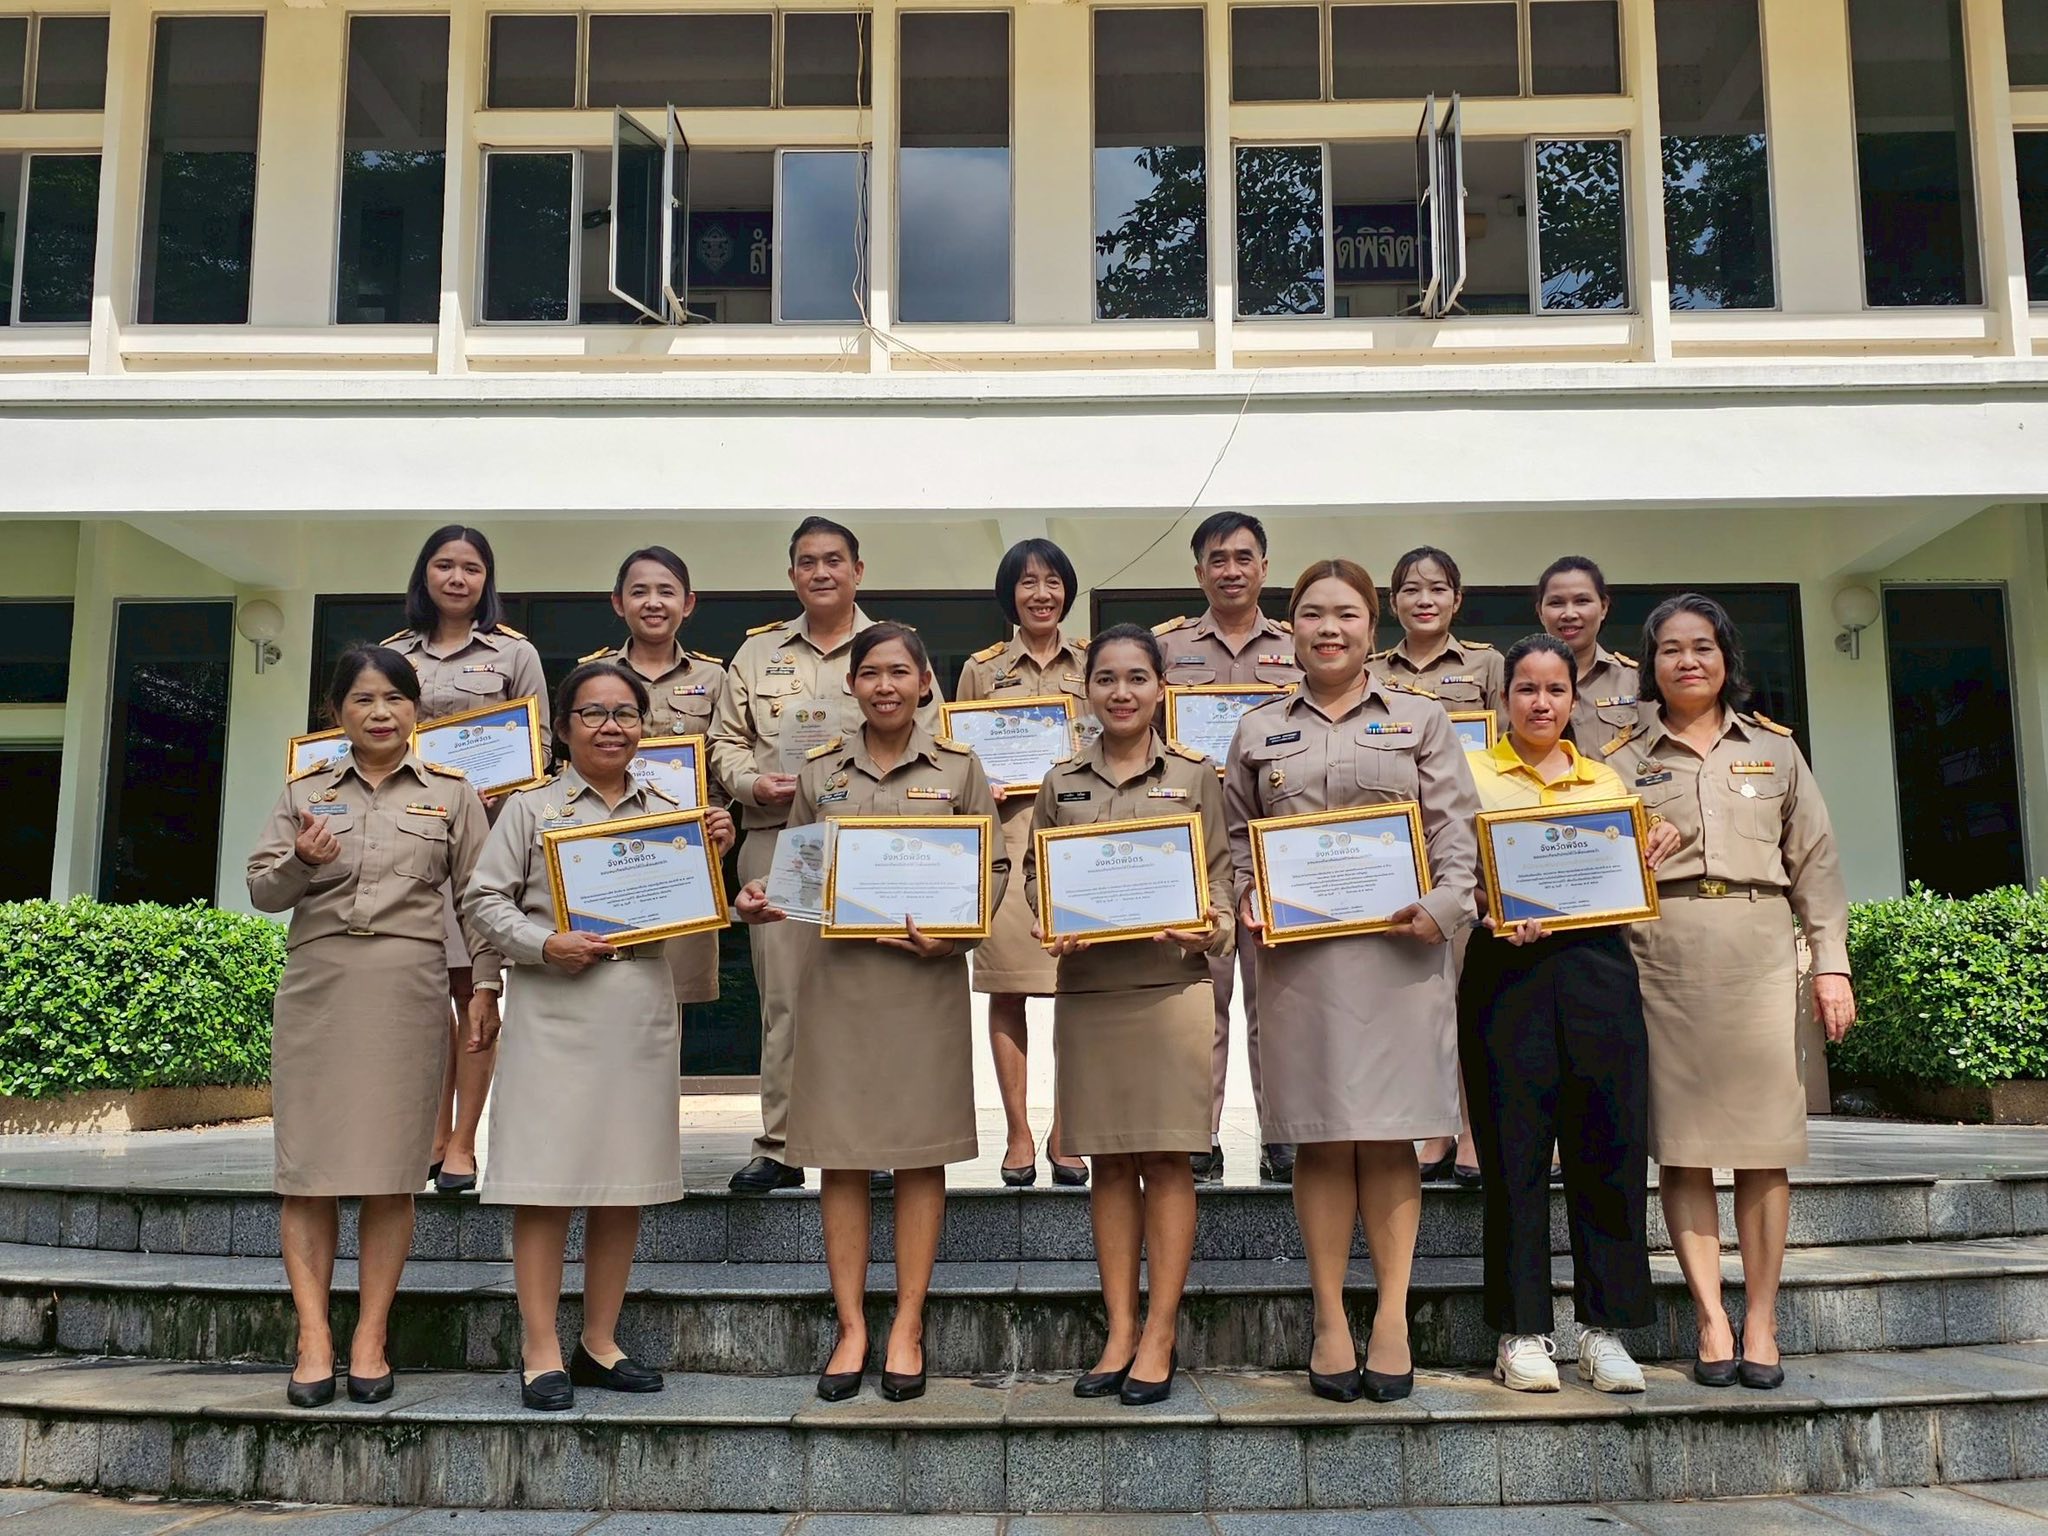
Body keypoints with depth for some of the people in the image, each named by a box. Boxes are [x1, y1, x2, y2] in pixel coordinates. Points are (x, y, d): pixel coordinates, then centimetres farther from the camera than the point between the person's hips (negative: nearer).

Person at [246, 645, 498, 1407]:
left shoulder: (452, 793, 8)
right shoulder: (305, 790, 10)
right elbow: (262, 892, 7)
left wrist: (485, 981, -3)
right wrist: (300, 863, -14)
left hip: (406, 992, -1)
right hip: (316, 985, 1)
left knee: (390, 1171, 1)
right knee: (309, 1166, -1)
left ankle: (371, 1338, 8)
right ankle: (313, 1339, 5)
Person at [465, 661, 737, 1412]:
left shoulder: (666, 812, 14)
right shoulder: (531, 808, 5)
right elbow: (484, 899, 2)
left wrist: (712, 857, 1)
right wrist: (545, 944, -14)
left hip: (643, 1005, 4)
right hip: (555, 1006, -4)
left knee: (626, 1180, 8)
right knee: (547, 1177, -4)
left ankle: (600, 1341, 20)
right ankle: (541, 1351, 4)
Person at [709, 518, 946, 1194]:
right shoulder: (758, 651, 16)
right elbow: (726, 741, 16)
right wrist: (753, 784, -4)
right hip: (777, 841, 2)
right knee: (783, 997, 1)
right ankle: (777, 1147, 9)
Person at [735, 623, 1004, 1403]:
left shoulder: (959, 767, 5)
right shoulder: (820, 772, 10)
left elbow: (993, 867, 4)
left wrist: (956, 933, -12)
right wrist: (764, 902, -8)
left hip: (925, 977, -1)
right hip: (836, 973, 1)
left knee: (921, 1152, 3)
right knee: (840, 1156, 3)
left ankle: (907, 1328, 13)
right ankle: (851, 1329, 12)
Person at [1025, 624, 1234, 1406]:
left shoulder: (1195, 776, 6)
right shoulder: (1061, 783, 11)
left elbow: (1218, 871, 4)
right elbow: (1036, 871, 12)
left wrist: (1213, 927, -15)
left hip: (1173, 983, -2)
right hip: (1088, 987, 2)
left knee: (1168, 1161, -1)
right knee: (1110, 1164, 7)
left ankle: (1158, 1338, 7)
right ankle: (1119, 1333, 15)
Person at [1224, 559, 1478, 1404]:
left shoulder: (1420, 719, 11)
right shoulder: (1258, 730, 14)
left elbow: (1456, 827, 4)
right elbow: (1236, 837, 15)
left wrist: (1444, 907, -12)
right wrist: (1246, 903, -2)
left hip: (1397, 949, -1)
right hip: (1296, 955, 1)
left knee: (1389, 1136, 0)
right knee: (1321, 1140, 3)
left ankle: (1391, 1317, 8)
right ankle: (1330, 1320, 10)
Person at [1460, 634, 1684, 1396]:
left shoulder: (1606, 781, 19)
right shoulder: (1472, 774, 9)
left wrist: (1655, 851, 1)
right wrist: (1491, 908, -20)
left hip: (1598, 967, 3)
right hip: (1507, 969, -3)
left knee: (1611, 1144, 1)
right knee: (1515, 1149, -2)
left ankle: (1605, 1328, 12)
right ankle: (1521, 1332, 7)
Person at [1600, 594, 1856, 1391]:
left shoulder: (1774, 748, 14)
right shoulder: (1621, 756, 11)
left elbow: (1814, 859, 12)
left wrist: (1832, 962, 6)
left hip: (1760, 951, 1)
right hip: (1662, 953, -1)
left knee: (1763, 1140, 0)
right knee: (1680, 1141, -2)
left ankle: (1761, 1323, 7)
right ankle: (1712, 1321, 5)